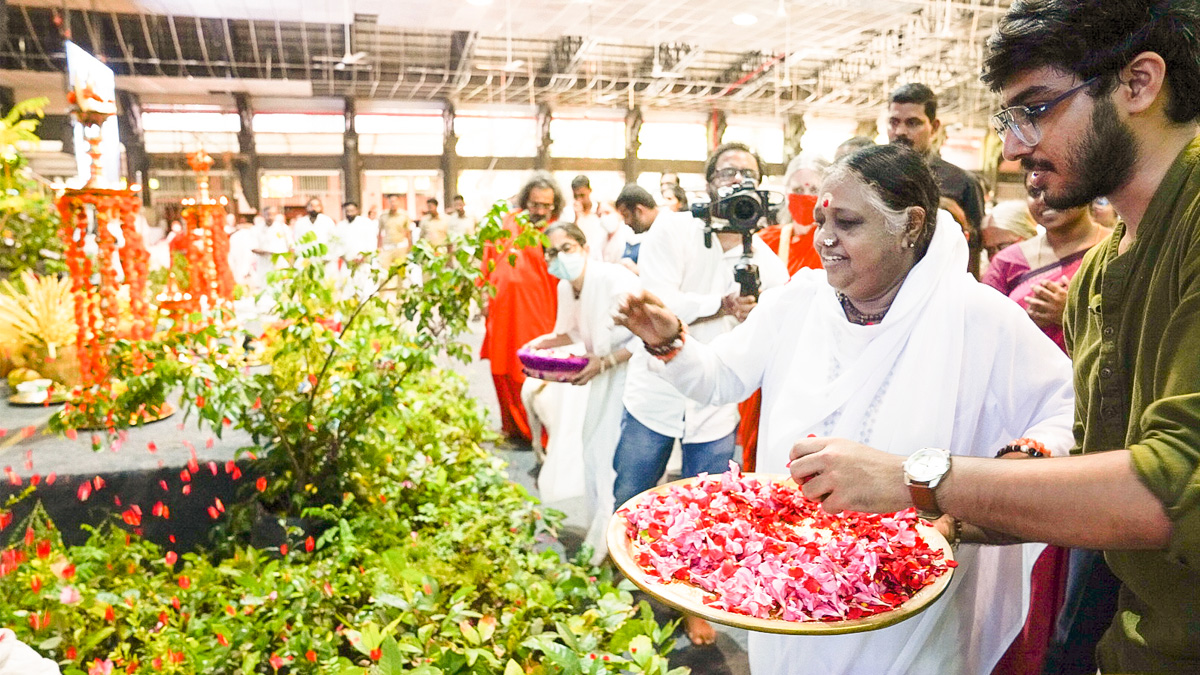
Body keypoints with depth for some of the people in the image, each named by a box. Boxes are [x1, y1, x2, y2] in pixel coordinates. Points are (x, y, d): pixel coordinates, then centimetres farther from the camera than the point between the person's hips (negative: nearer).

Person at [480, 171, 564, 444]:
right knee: (503, 372, 13)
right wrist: (485, 298, 11)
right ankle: (512, 426, 31)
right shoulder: (507, 223, 8)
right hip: (502, 311, 5)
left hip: (536, 316, -5)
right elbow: (490, 260, 15)